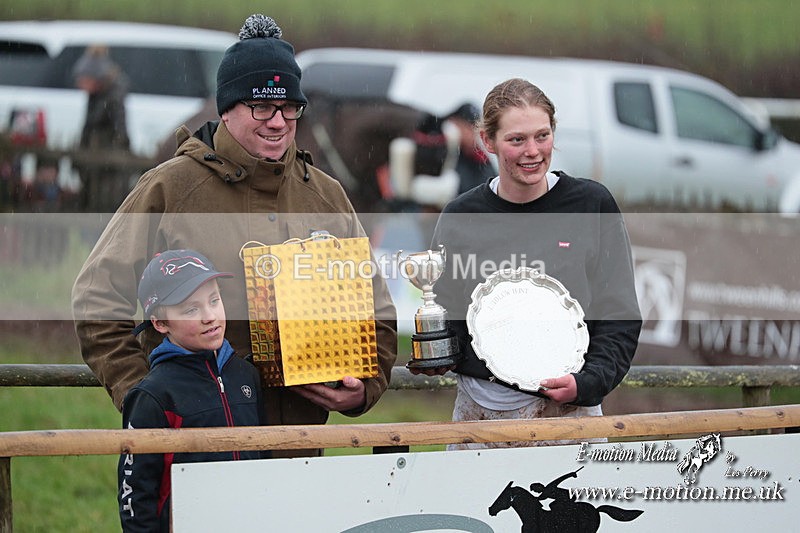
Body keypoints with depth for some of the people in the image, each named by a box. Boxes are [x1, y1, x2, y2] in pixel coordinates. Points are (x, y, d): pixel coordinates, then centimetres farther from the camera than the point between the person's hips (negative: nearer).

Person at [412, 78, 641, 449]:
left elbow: (620, 313, 2)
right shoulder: (460, 218, 5)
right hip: (479, 412, 2)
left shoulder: (592, 205, 0)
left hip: (567, 409, -2)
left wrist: (588, 383, -13)